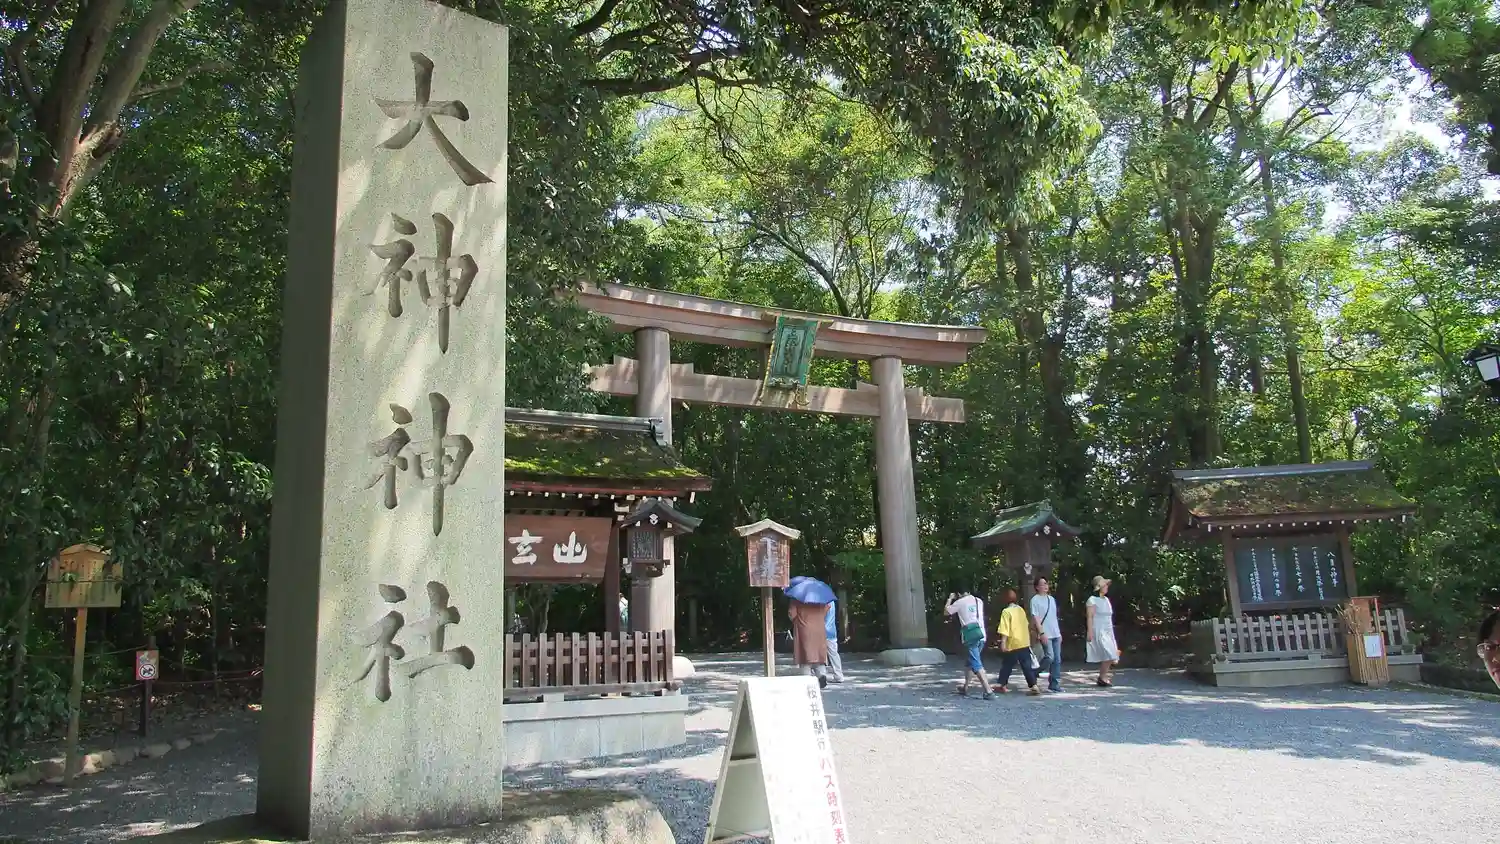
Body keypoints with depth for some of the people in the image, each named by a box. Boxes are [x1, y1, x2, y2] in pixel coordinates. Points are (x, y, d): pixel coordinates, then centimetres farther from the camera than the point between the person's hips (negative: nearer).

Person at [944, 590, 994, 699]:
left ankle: (988, 691, -16)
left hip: (970, 636, -6)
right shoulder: (979, 601, 11)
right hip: (981, 634, 6)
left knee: (977, 665, -8)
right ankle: (965, 688, 30)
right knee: (969, 662, 21)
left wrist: (950, 599, 24)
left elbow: (946, 611, 10)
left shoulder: (960, 602, -4)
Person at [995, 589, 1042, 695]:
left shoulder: (1006, 611, -10)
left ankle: (1002, 685, 18)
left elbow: (1005, 630, -19)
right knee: (1027, 666, 3)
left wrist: (1003, 642, -22)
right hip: (1025, 643, 5)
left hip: (1013, 644, -5)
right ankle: (1034, 686, -7)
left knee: (1007, 665, 9)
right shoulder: (1021, 609, 9)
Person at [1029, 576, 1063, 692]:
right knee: (1050, 657, -16)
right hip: (1045, 634, -7)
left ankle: (1055, 684, 7)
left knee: (1057, 660, 3)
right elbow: (1035, 618, -11)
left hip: (1056, 634, 7)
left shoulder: (1051, 599, 16)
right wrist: (1041, 633, -18)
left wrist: (1059, 633, 17)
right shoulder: (1035, 600, -5)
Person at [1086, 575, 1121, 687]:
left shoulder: (1106, 599, 15)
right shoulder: (1092, 600, -8)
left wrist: (1112, 633, 18)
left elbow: (1109, 617, 19)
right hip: (1098, 631, -8)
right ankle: (1102, 678, -6)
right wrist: (1090, 632, -19)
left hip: (1108, 631, 8)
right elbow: (1090, 617, -12)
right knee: (1109, 655, -15)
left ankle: (1103, 678, 11)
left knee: (1106, 656, 4)